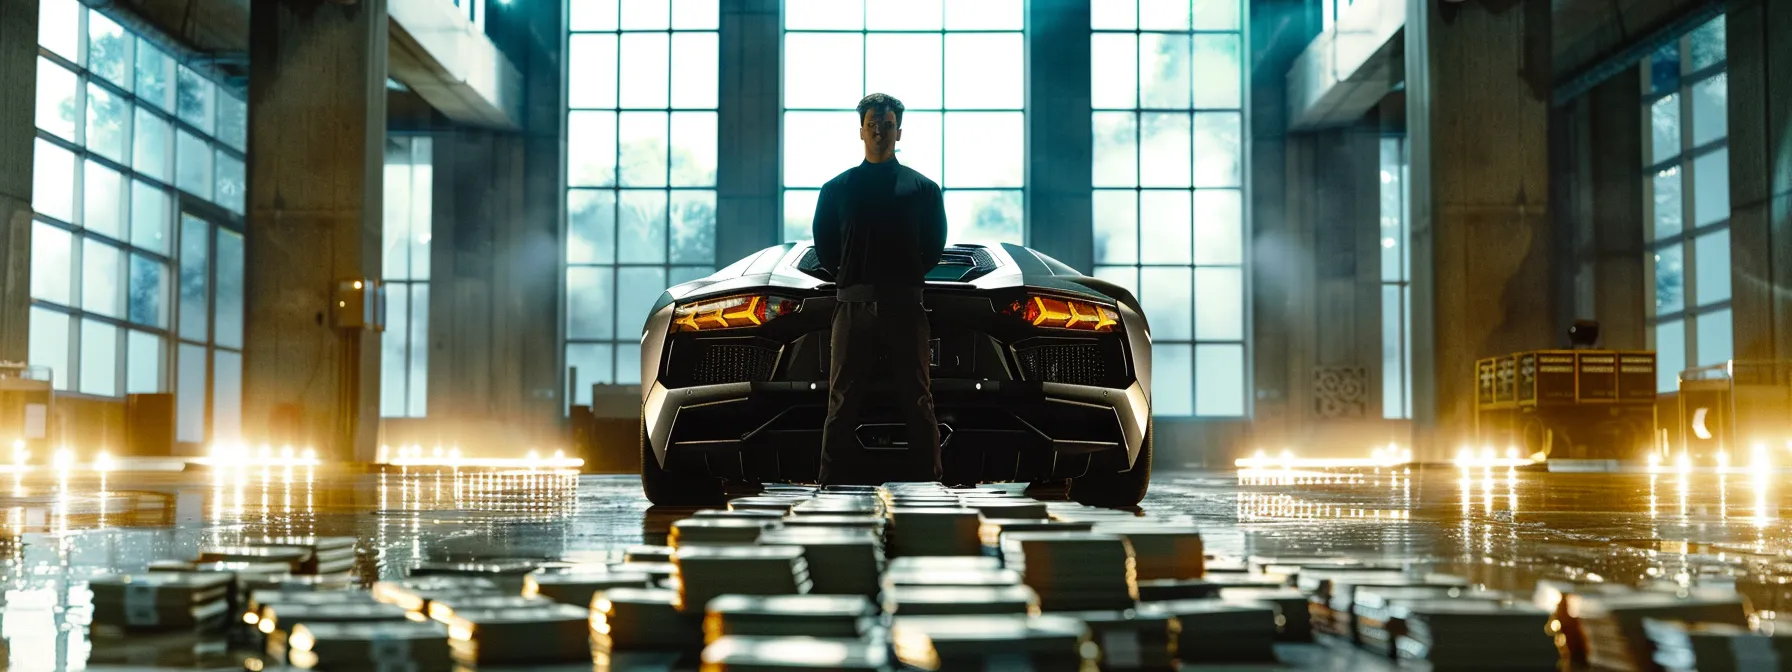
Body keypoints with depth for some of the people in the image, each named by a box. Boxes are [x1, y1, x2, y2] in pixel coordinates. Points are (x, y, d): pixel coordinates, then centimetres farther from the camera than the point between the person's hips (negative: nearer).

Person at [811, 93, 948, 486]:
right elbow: (824, 248, 16)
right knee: (843, 405, -1)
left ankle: (930, 481, 3)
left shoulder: (923, 188, 10)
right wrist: (851, 278, 12)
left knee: (916, 402, -1)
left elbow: (934, 246, 14)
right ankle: (833, 486, 2)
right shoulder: (837, 189, 12)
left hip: (905, 307, -1)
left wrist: (905, 277, 11)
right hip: (852, 307, 1)